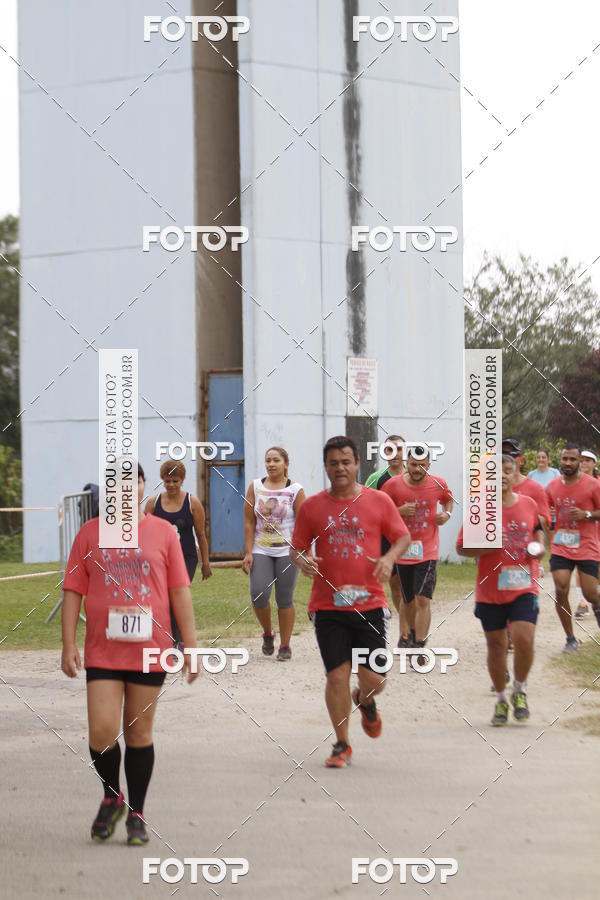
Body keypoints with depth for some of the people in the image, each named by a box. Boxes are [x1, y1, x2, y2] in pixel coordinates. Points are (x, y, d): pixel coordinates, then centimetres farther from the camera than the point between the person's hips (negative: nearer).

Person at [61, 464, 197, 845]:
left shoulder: (162, 531, 5)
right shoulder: (90, 533, 5)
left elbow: (180, 590, 6)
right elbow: (73, 591, 6)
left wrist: (191, 643, 1)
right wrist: (69, 644, -1)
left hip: (149, 651, 0)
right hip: (102, 652, 0)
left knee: (139, 732, 6)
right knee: (102, 732, -9)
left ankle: (136, 814, 17)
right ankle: (112, 797, 17)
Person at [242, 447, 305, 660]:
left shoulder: (295, 490, 1)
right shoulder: (255, 487, 7)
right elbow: (249, 522, 5)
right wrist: (248, 552, -1)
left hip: (287, 551, -2)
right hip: (261, 550, 2)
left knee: (285, 600, 0)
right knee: (258, 595, -11)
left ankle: (285, 645, 11)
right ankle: (267, 633, 16)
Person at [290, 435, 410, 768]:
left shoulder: (378, 501, 2)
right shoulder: (312, 507, 4)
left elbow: (403, 536, 11)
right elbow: (296, 548, 11)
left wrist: (389, 557, -9)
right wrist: (302, 560, -12)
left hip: (369, 604, 0)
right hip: (328, 606, 0)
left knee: (374, 678, -1)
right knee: (337, 675, -3)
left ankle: (366, 702, 37)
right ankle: (342, 744, 13)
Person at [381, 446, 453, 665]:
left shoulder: (438, 484, -2)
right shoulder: (393, 485, -6)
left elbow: (448, 499, 21)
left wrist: (446, 514, 0)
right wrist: (399, 511, -15)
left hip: (428, 551, -1)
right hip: (402, 551, 1)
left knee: (423, 600, -14)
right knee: (411, 602, 10)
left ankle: (418, 648, -16)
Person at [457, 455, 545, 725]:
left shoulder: (529, 504, 4)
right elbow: (461, 547, -3)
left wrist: (540, 546, 2)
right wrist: (487, 546, -19)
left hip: (524, 588, 1)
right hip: (490, 590, -1)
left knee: (524, 639, -16)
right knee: (496, 645, 7)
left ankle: (520, 690, 10)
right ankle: (501, 700, 26)